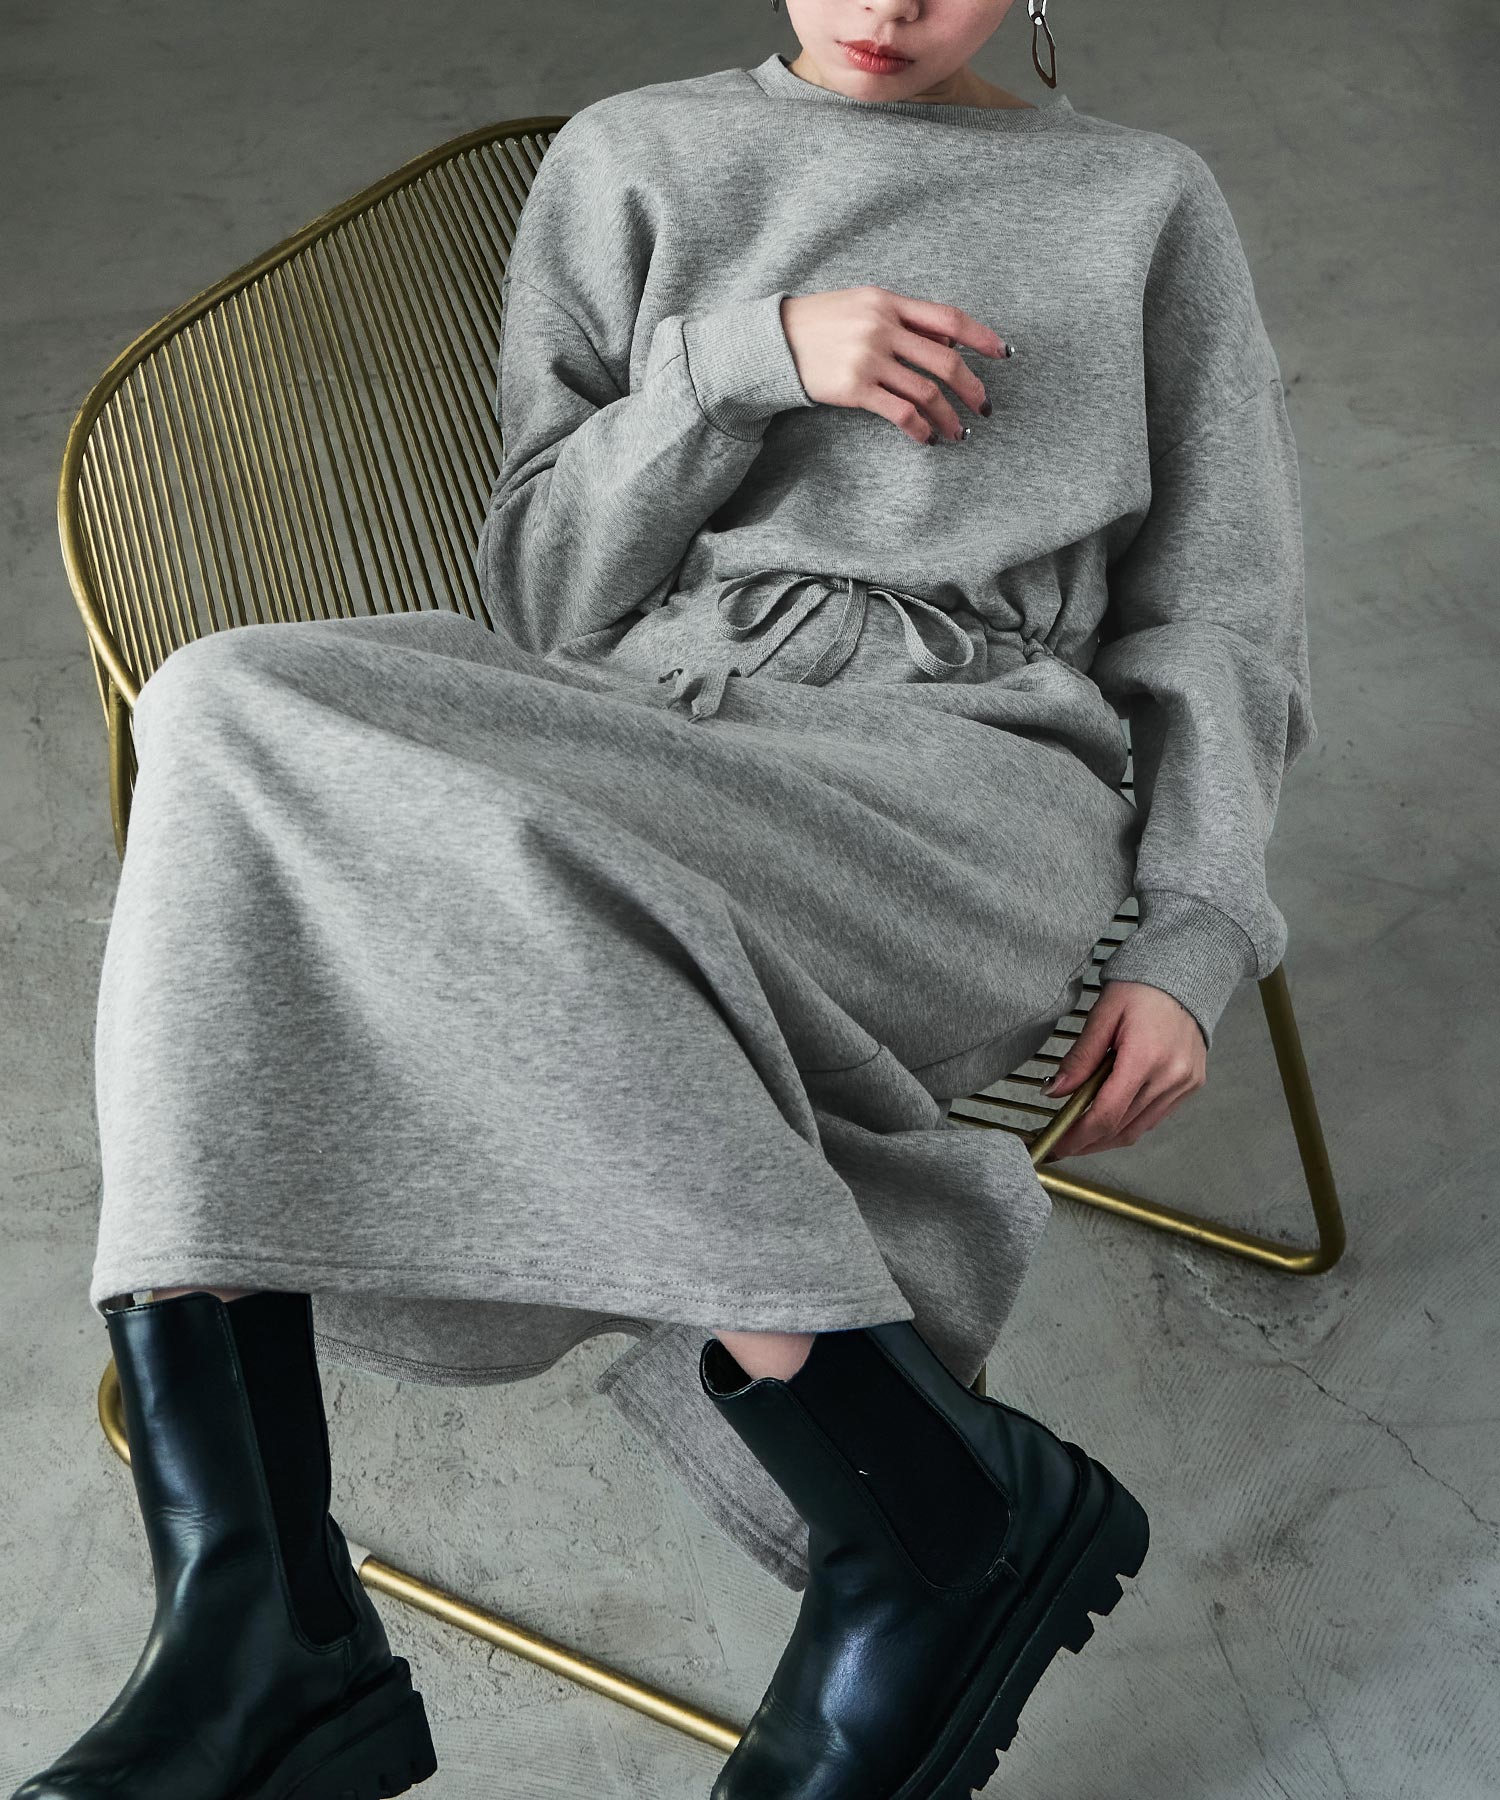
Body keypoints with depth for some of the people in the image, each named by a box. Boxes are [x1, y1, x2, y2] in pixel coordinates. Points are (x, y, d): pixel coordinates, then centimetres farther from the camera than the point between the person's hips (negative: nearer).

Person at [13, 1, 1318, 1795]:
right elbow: (541, 588, 11)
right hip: (630, 736, 3)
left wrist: (1192, 946, -1)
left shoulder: (1146, 201, 19)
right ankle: (250, 1620, -28)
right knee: (238, 707, -27)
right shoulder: (634, 160, 20)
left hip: (954, 789, -3)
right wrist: (752, 354, -3)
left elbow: (1218, 628, 15)